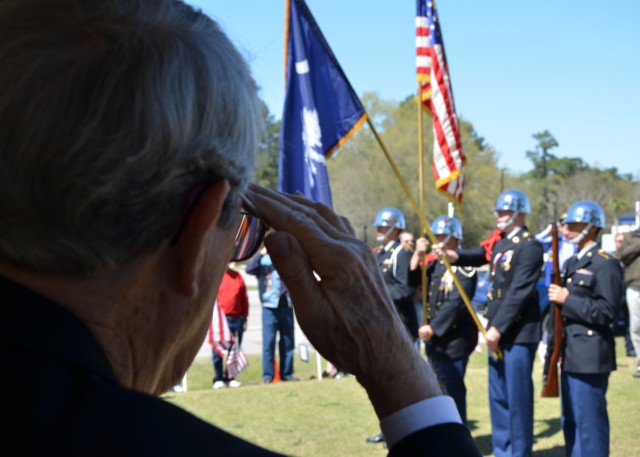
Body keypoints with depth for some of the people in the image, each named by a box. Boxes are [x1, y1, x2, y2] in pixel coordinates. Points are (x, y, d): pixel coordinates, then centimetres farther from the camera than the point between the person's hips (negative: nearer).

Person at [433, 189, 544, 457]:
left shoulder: (529, 246, -12)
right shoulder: (499, 241, 13)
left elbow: (519, 292, -18)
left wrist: (498, 328, -19)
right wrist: (450, 254, -17)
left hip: (519, 333, -8)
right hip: (498, 331, 8)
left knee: (517, 397, -2)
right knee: (498, 396, 14)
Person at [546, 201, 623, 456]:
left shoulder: (605, 264, -11)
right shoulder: (572, 264, 17)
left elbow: (607, 311, -19)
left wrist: (567, 299, -18)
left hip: (590, 358, -9)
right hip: (571, 356, 9)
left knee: (589, 422, -4)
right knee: (571, 422, 16)